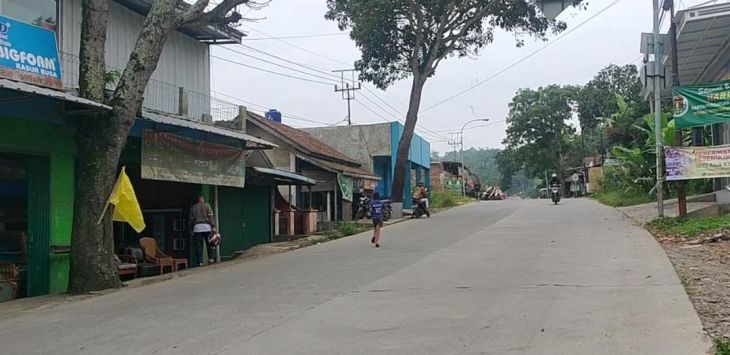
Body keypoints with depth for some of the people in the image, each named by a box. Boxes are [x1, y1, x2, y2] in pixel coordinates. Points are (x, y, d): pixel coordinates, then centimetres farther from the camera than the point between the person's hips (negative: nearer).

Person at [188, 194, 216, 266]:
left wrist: (191, 229, 18)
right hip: (206, 227, -2)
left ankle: (200, 261, -3)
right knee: (209, 244, 6)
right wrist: (213, 227, -3)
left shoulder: (193, 207, 12)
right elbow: (211, 217, -2)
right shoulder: (207, 206, 6)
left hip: (197, 227, 2)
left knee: (198, 246, 1)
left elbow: (190, 219, 12)